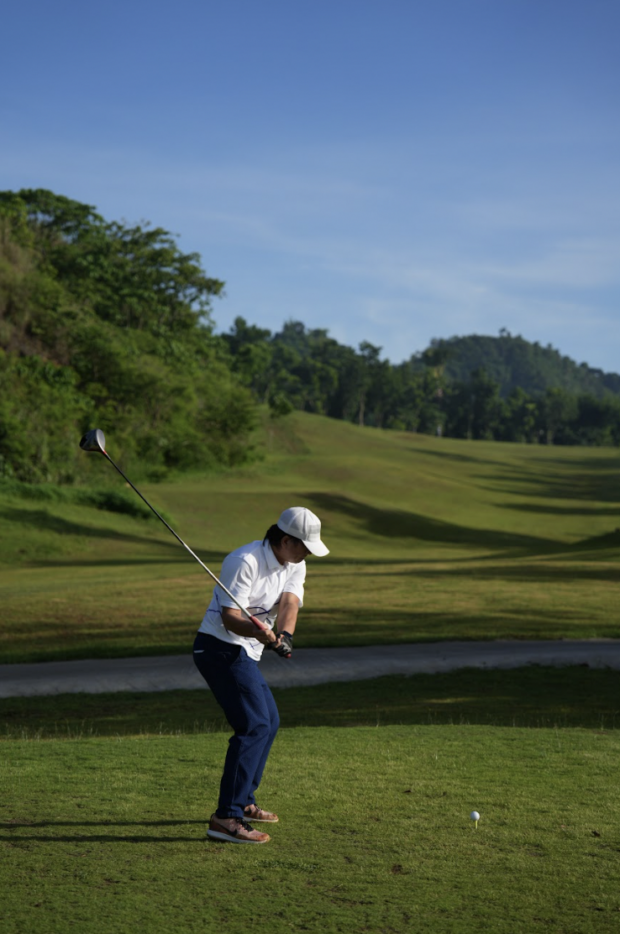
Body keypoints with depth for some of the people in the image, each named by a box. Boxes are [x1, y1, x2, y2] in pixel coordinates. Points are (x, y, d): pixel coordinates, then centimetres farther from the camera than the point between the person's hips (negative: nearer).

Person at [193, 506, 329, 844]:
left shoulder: (295, 566, 6)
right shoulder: (246, 561, -21)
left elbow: (289, 602, -12)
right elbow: (229, 616, -26)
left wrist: (284, 633, -32)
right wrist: (258, 630, -46)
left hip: (244, 652, 10)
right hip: (221, 648, -10)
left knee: (268, 722, 20)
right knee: (254, 725, -19)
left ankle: (243, 802, 32)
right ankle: (226, 817, -23)